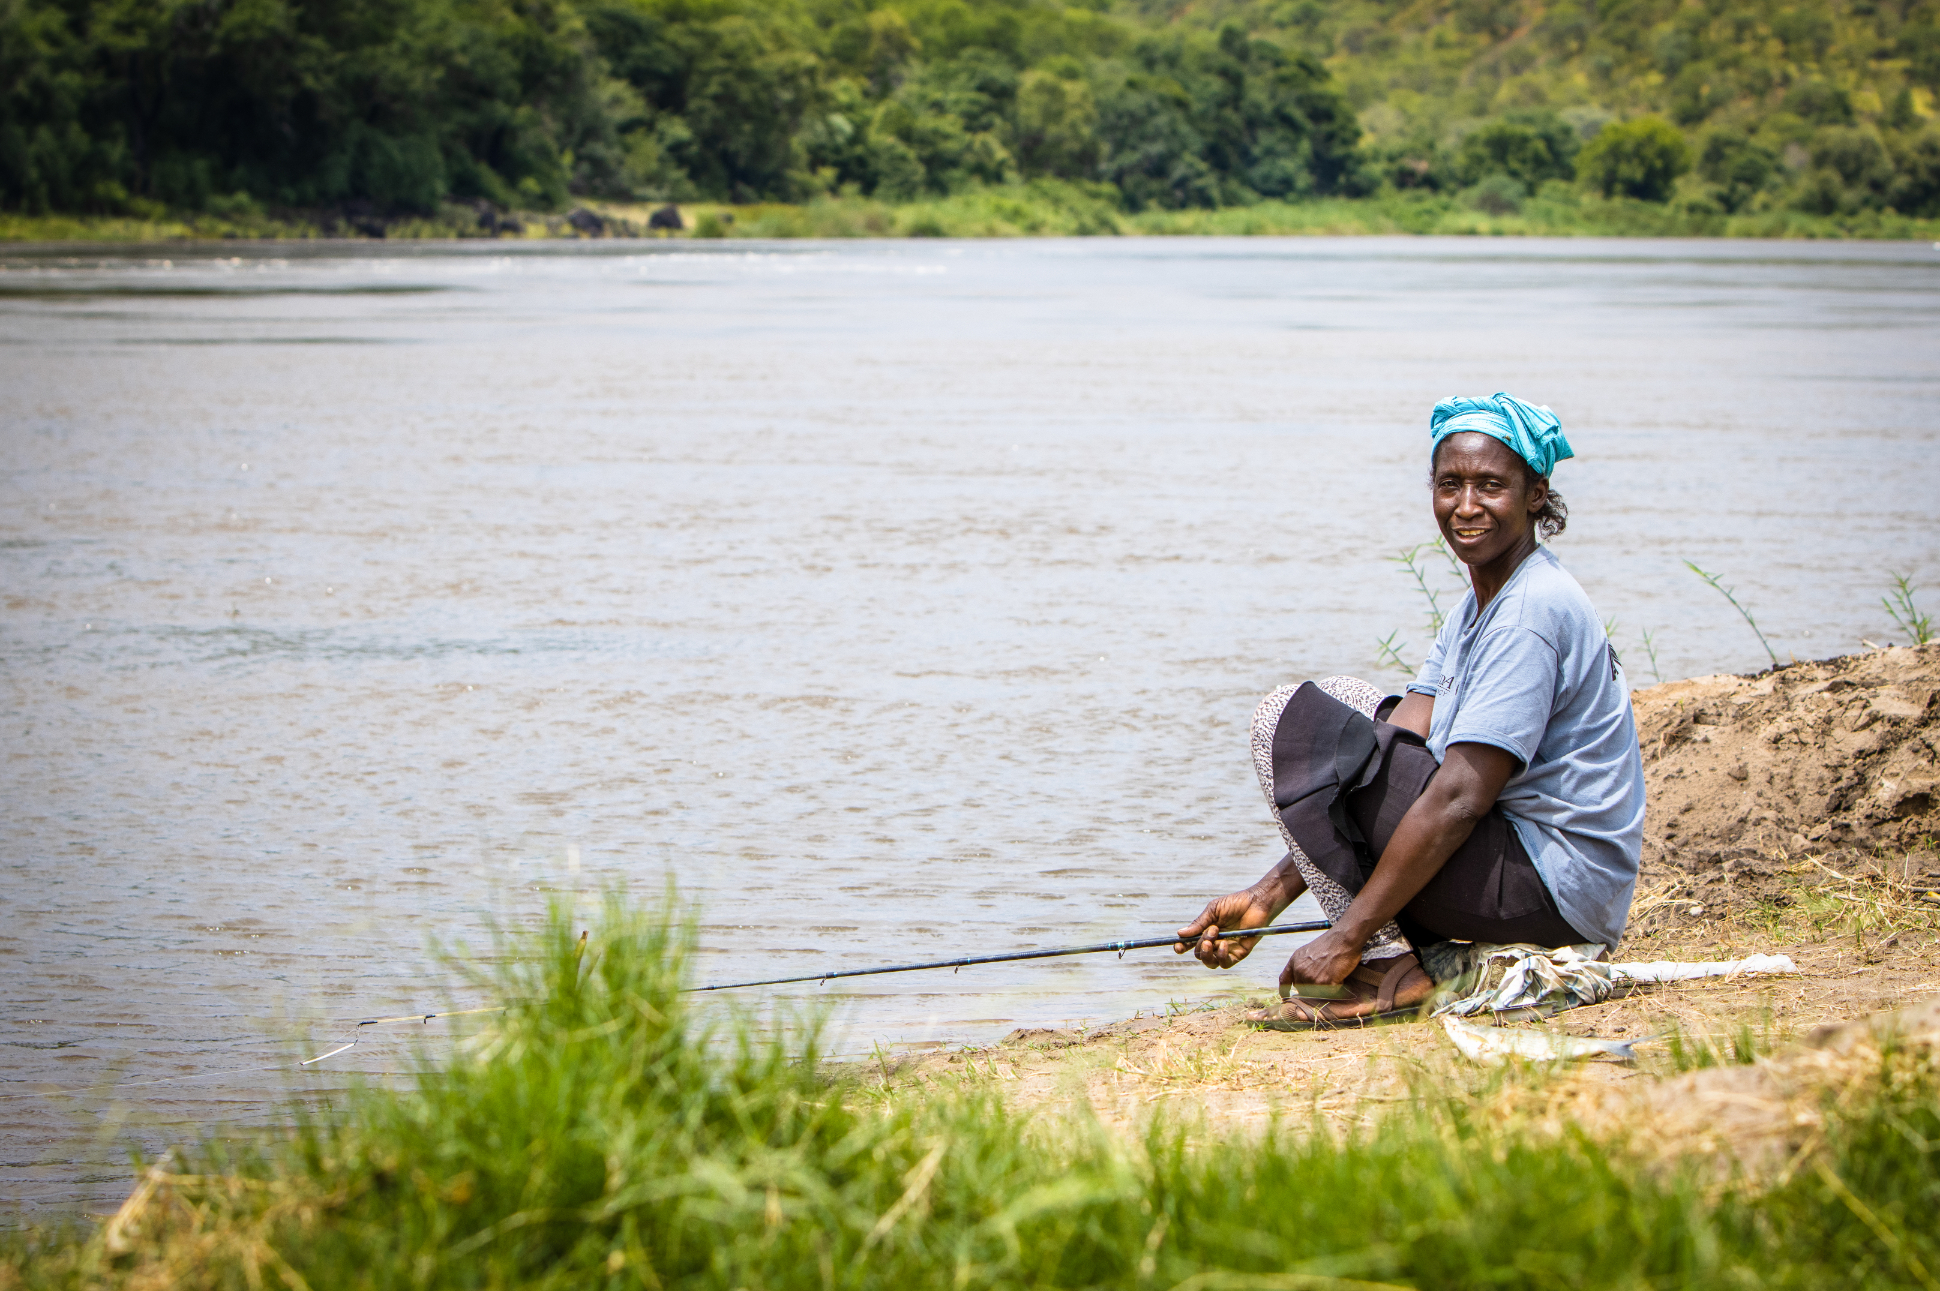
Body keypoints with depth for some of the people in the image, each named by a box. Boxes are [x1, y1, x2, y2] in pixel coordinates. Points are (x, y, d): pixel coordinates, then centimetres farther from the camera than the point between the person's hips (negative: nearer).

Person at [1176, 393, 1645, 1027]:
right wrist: (1269, 895, 1)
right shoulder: (1477, 609, 14)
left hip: (1555, 890, -10)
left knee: (1291, 715, -9)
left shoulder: (1532, 614, -17)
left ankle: (1382, 969, -13)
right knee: (1343, 698, 19)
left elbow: (1458, 797, -23)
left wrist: (1348, 938, -21)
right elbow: (1398, 749, 10)